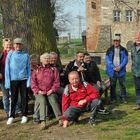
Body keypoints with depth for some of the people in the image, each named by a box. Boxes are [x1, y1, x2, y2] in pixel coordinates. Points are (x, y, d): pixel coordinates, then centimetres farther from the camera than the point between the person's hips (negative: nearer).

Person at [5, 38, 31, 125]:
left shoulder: (26, 55, 3)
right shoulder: (10, 55, 2)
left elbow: (28, 69, 5)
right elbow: (7, 69, 1)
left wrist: (29, 81, -3)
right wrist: (7, 82, -5)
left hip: (24, 79, 0)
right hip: (13, 79, 0)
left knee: (24, 98, 5)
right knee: (13, 98, 6)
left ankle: (24, 115, 16)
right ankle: (11, 116, 14)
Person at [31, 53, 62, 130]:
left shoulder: (53, 70, 11)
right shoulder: (36, 70, 11)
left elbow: (56, 81, 6)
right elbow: (33, 82, 6)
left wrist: (52, 90, -8)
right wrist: (38, 91, -7)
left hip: (50, 91, 1)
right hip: (40, 92, 0)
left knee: (53, 100, -28)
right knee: (42, 101, -29)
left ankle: (59, 118, -26)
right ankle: (43, 121, -37)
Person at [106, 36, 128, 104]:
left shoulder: (123, 50, 5)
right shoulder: (110, 50, 5)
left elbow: (125, 59, -1)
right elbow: (108, 60, -1)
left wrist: (120, 67, -13)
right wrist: (114, 67, -11)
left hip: (121, 70, 0)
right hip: (112, 71, 0)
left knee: (122, 85, 2)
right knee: (112, 85, 5)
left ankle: (123, 98, 12)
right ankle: (113, 98, 13)